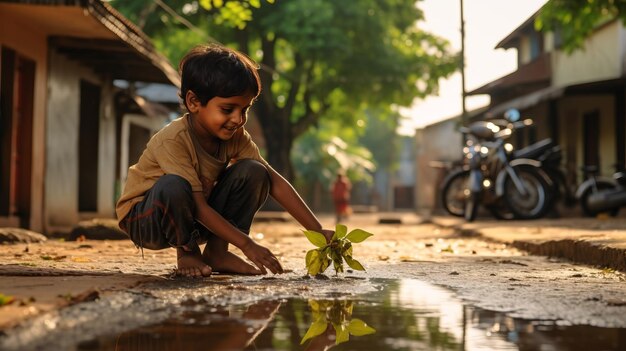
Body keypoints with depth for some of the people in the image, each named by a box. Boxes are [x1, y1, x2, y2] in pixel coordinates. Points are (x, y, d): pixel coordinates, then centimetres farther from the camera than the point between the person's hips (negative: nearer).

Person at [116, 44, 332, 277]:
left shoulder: (235, 136, -10)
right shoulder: (173, 140, -30)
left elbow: (275, 182, -12)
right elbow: (199, 207, -31)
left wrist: (317, 230, -19)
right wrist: (247, 245, -35)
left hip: (194, 219, 6)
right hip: (144, 220, -5)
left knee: (253, 172, -13)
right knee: (173, 186, -40)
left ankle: (216, 251, -7)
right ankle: (186, 252, -11)